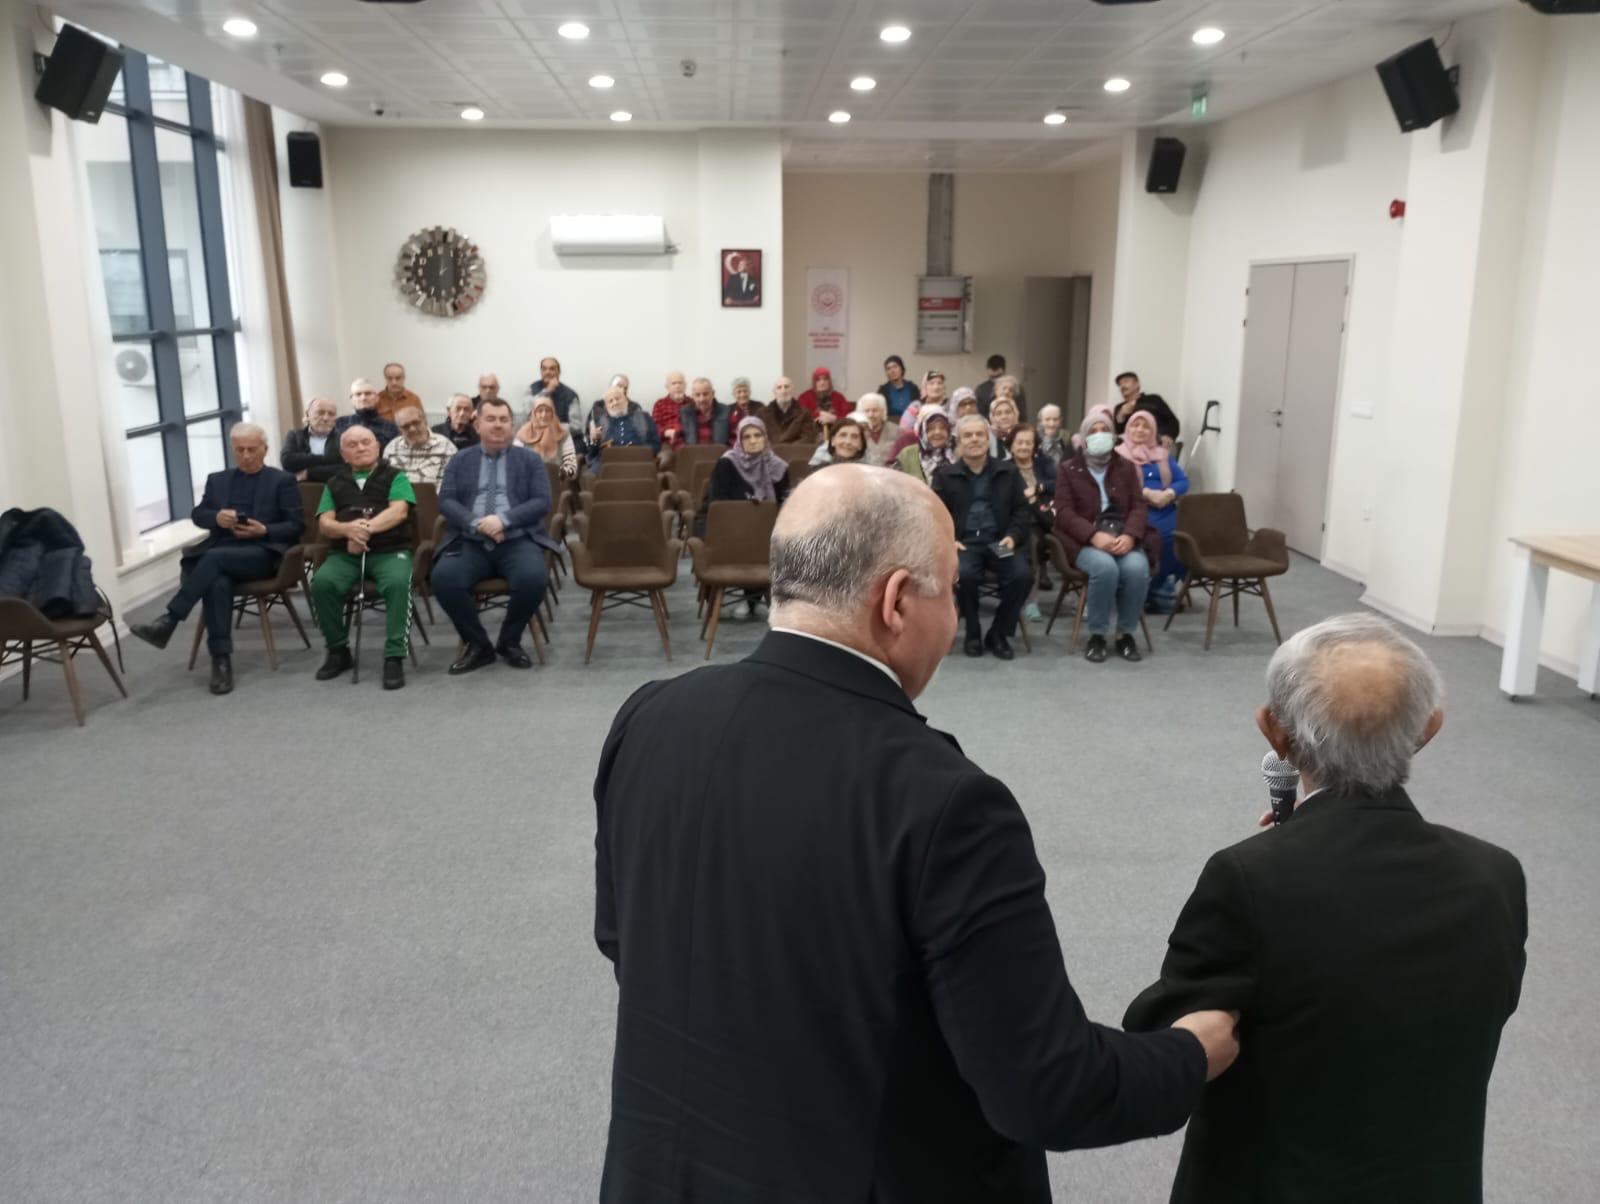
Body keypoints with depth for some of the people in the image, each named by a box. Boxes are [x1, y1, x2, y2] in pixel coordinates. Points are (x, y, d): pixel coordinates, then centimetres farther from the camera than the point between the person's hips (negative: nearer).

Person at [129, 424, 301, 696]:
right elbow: (197, 515, 15)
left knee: (214, 557, -33)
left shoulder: (282, 481, 9)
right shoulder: (217, 480, 22)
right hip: (221, 551, 3)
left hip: (262, 553, -3)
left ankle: (168, 619, -32)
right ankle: (221, 661, -36)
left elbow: (297, 525, 2)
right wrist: (217, 517, -8)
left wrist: (264, 530, -14)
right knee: (217, 581, -32)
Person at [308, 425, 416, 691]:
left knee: (398, 582, -35)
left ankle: (394, 657, -28)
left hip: (390, 549, -3)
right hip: (345, 553, 3)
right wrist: (349, 529, -17)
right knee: (322, 582, -27)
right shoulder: (334, 483, 19)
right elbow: (325, 523, 7)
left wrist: (367, 529, -22)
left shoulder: (394, 476, 10)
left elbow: (399, 511, -7)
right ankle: (338, 651, -7)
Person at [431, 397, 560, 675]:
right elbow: (446, 502, 5)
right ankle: (478, 645, -7)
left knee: (534, 578, -32)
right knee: (443, 578, -29)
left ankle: (510, 641, -4)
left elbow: (542, 502, 1)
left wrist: (504, 519, -16)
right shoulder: (460, 461, 16)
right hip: (470, 543, 1)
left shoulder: (530, 460, 12)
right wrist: (476, 523, -15)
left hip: (518, 541, -1)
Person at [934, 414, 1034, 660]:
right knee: (965, 574, -35)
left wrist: (1012, 536, -7)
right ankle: (972, 632, -8)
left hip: (999, 542, 1)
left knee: (1023, 575, -27)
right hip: (964, 543, -1)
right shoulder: (945, 475, 12)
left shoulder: (1008, 472, 16)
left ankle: (998, 633, -4)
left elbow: (1022, 511, 12)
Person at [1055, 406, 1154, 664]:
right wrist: (1094, 535, -20)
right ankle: (1097, 635, -18)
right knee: (1105, 567, -36)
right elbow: (1064, 512, -3)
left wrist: (1129, 536, -15)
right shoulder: (1068, 470, 10)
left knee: (1137, 568, -31)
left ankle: (1125, 634, -11)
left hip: (1123, 536, 3)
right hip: (1085, 541, -2)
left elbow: (1139, 506, 7)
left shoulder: (1126, 467, 18)